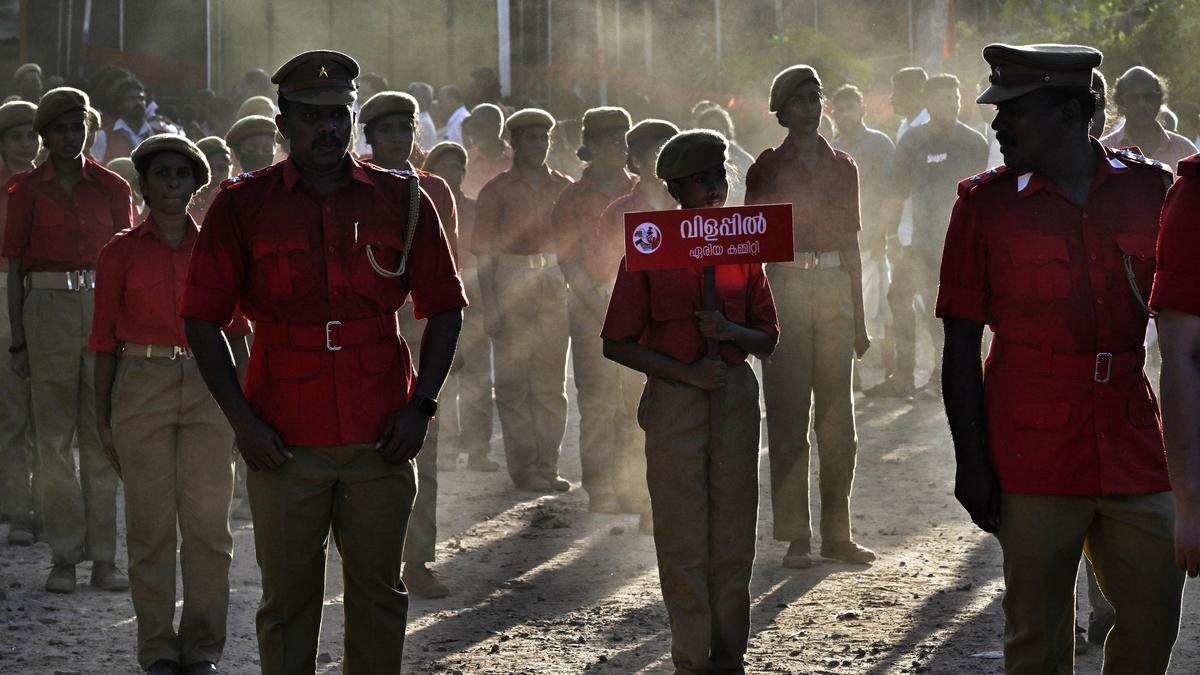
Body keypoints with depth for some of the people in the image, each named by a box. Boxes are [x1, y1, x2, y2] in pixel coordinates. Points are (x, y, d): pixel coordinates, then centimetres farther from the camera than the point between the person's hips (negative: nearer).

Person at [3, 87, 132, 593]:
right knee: (54, 437, 1)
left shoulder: (112, 188, 7)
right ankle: (64, 556, 5)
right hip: (47, 309, -1)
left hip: (104, 309, 1)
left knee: (102, 436, 2)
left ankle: (103, 557, 6)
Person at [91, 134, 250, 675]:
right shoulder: (120, 252, 3)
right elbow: (105, 338, 5)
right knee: (150, 524, 1)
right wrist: (103, 417, 1)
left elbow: (235, 329, 12)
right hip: (141, 385, -1)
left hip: (207, 388, 1)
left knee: (208, 522, -2)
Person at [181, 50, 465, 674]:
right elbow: (202, 320, 2)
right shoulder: (242, 206, 2)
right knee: (288, 597, 2)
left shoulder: (402, 200, 7)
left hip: (380, 440, 1)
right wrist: (242, 420, -6)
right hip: (283, 444, -1)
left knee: (378, 592, 7)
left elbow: (443, 309, 11)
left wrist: (420, 405, 0)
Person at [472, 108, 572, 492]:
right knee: (514, 380, -3)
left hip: (555, 286, 4)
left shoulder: (563, 188, 11)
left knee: (552, 380, 6)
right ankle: (524, 468, 0)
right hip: (511, 285, -4)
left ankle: (547, 467, 11)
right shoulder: (497, 190, -1)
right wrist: (490, 306, -12)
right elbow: (484, 251, -4)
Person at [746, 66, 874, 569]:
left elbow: (851, 244, 15)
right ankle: (794, 536, 1)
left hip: (835, 290, 3)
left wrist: (859, 318, 13)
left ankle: (837, 534, 11)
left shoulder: (843, 167, 12)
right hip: (785, 290, -3)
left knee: (838, 416, 4)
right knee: (788, 414, -3)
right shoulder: (769, 167, 2)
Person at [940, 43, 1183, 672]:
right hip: (1034, 458, -2)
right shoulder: (986, 203, 0)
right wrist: (970, 462, -5)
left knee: (1155, 619, 5)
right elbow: (961, 345, 0)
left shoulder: (1149, 189, 4)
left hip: (1135, 448, 2)